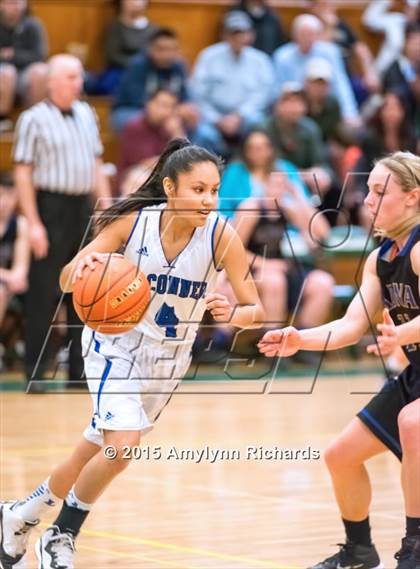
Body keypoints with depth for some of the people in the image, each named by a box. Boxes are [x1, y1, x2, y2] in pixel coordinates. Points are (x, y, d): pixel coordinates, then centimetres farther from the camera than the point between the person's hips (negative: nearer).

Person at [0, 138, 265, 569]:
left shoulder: (220, 235, -20)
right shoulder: (133, 221, -21)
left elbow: (256, 311, -17)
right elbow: (67, 281, -14)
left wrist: (231, 313, -40)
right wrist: (83, 267, -37)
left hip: (168, 358, 3)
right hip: (116, 343, -3)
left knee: (91, 457, 12)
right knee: (123, 445, -22)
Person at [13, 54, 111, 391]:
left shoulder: (86, 114, 11)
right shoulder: (34, 119, -6)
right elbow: (23, 174, -8)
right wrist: (33, 223, -14)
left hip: (84, 208, 6)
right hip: (51, 207, -6)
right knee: (44, 293, -4)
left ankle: (80, 369, 15)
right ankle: (35, 372, 3)